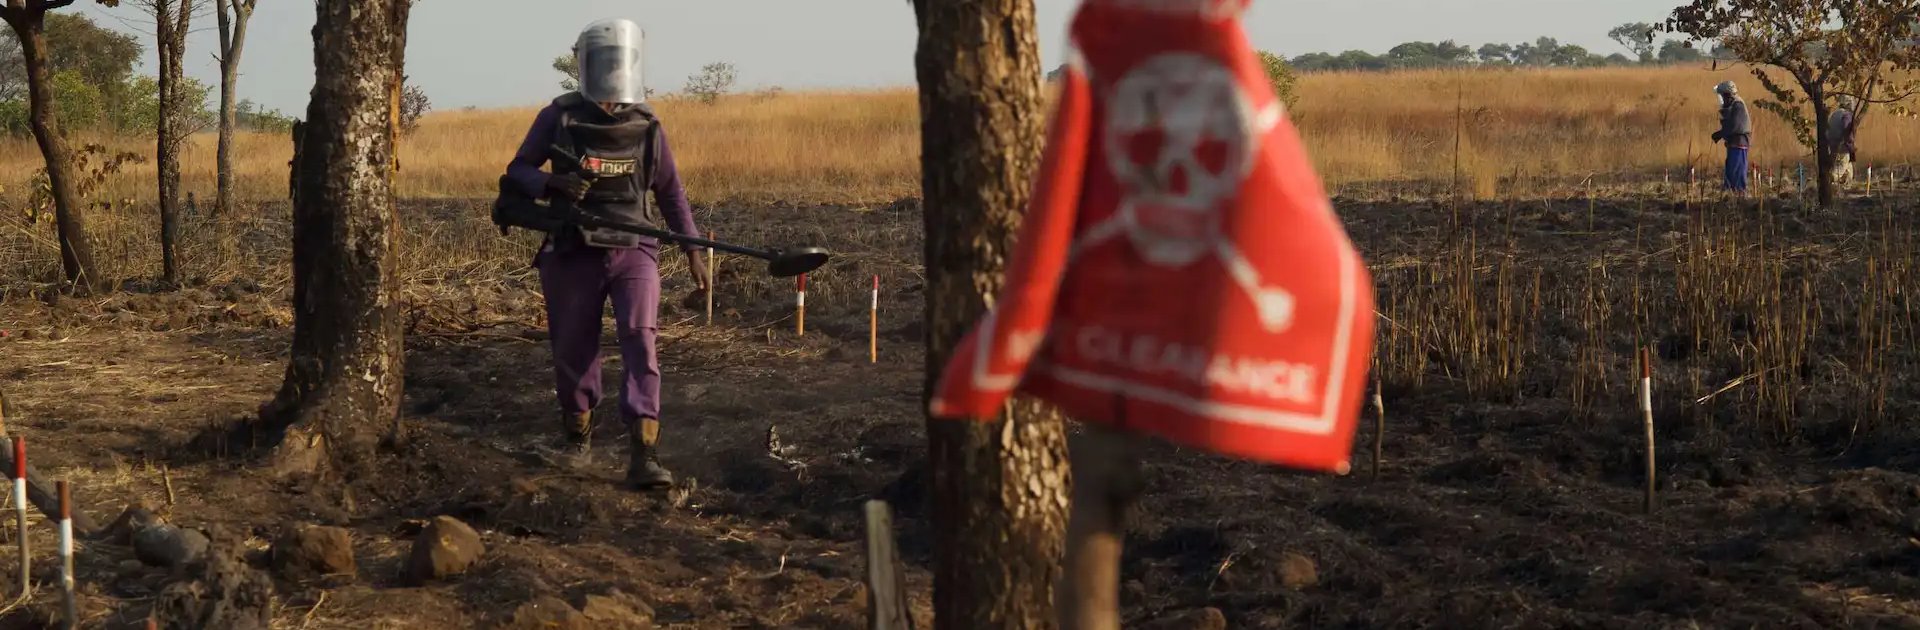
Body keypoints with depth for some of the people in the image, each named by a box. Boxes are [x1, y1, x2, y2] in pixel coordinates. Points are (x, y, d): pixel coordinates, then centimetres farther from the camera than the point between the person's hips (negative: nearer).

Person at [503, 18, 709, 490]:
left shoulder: (646, 126, 4)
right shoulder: (558, 118, -1)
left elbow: (671, 192, 12)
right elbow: (516, 171, 4)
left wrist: (693, 251, 6)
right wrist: (552, 184, -18)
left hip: (634, 251, 0)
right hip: (574, 252, 0)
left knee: (641, 338, -18)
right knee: (572, 348, 8)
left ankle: (643, 455, -24)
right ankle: (576, 423, 38)